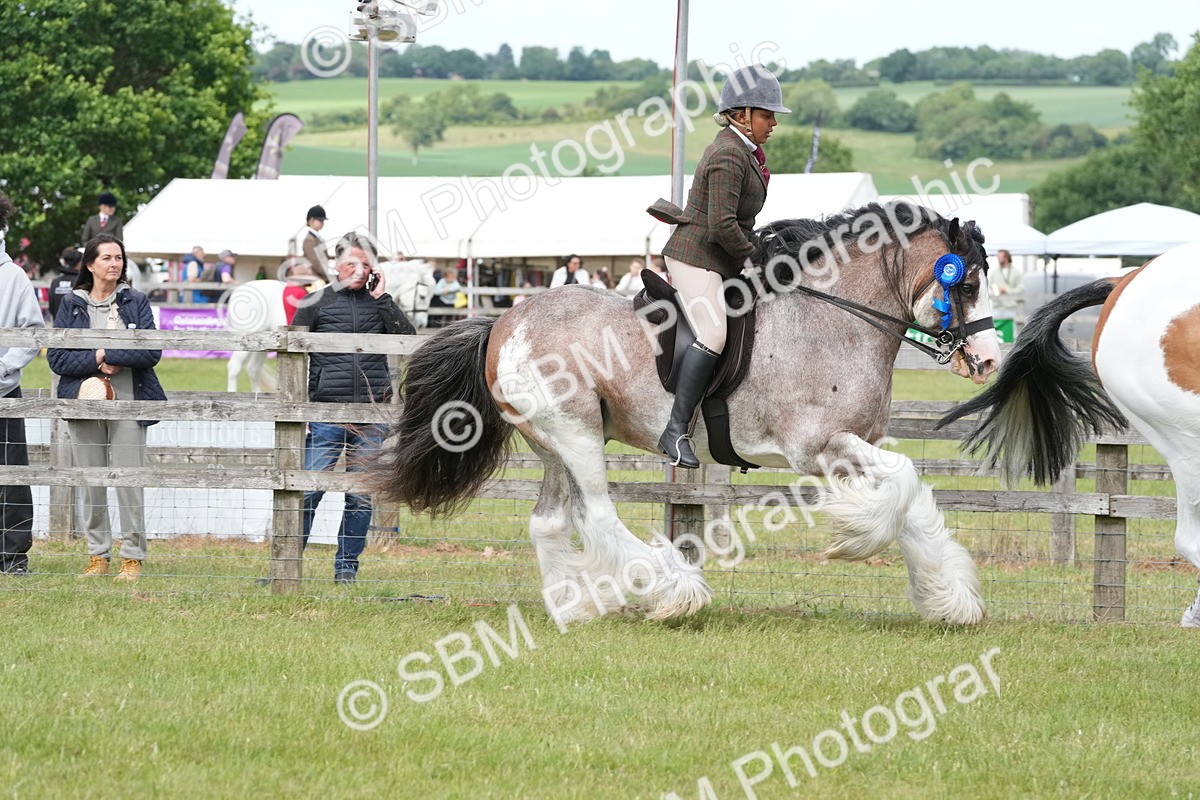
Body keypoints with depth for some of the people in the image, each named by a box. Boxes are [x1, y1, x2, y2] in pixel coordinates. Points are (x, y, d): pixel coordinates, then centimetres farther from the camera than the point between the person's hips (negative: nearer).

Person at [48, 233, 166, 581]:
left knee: (129, 481, -6)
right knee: (90, 482, 3)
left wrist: (108, 354, -11)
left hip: (128, 403, -2)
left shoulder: (136, 302, 6)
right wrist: (95, 362, -12)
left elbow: (151, 352, -5)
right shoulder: (72, 304, 8)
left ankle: (133, 558, 0)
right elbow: (57, 356, 1)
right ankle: (97, 556, 11)